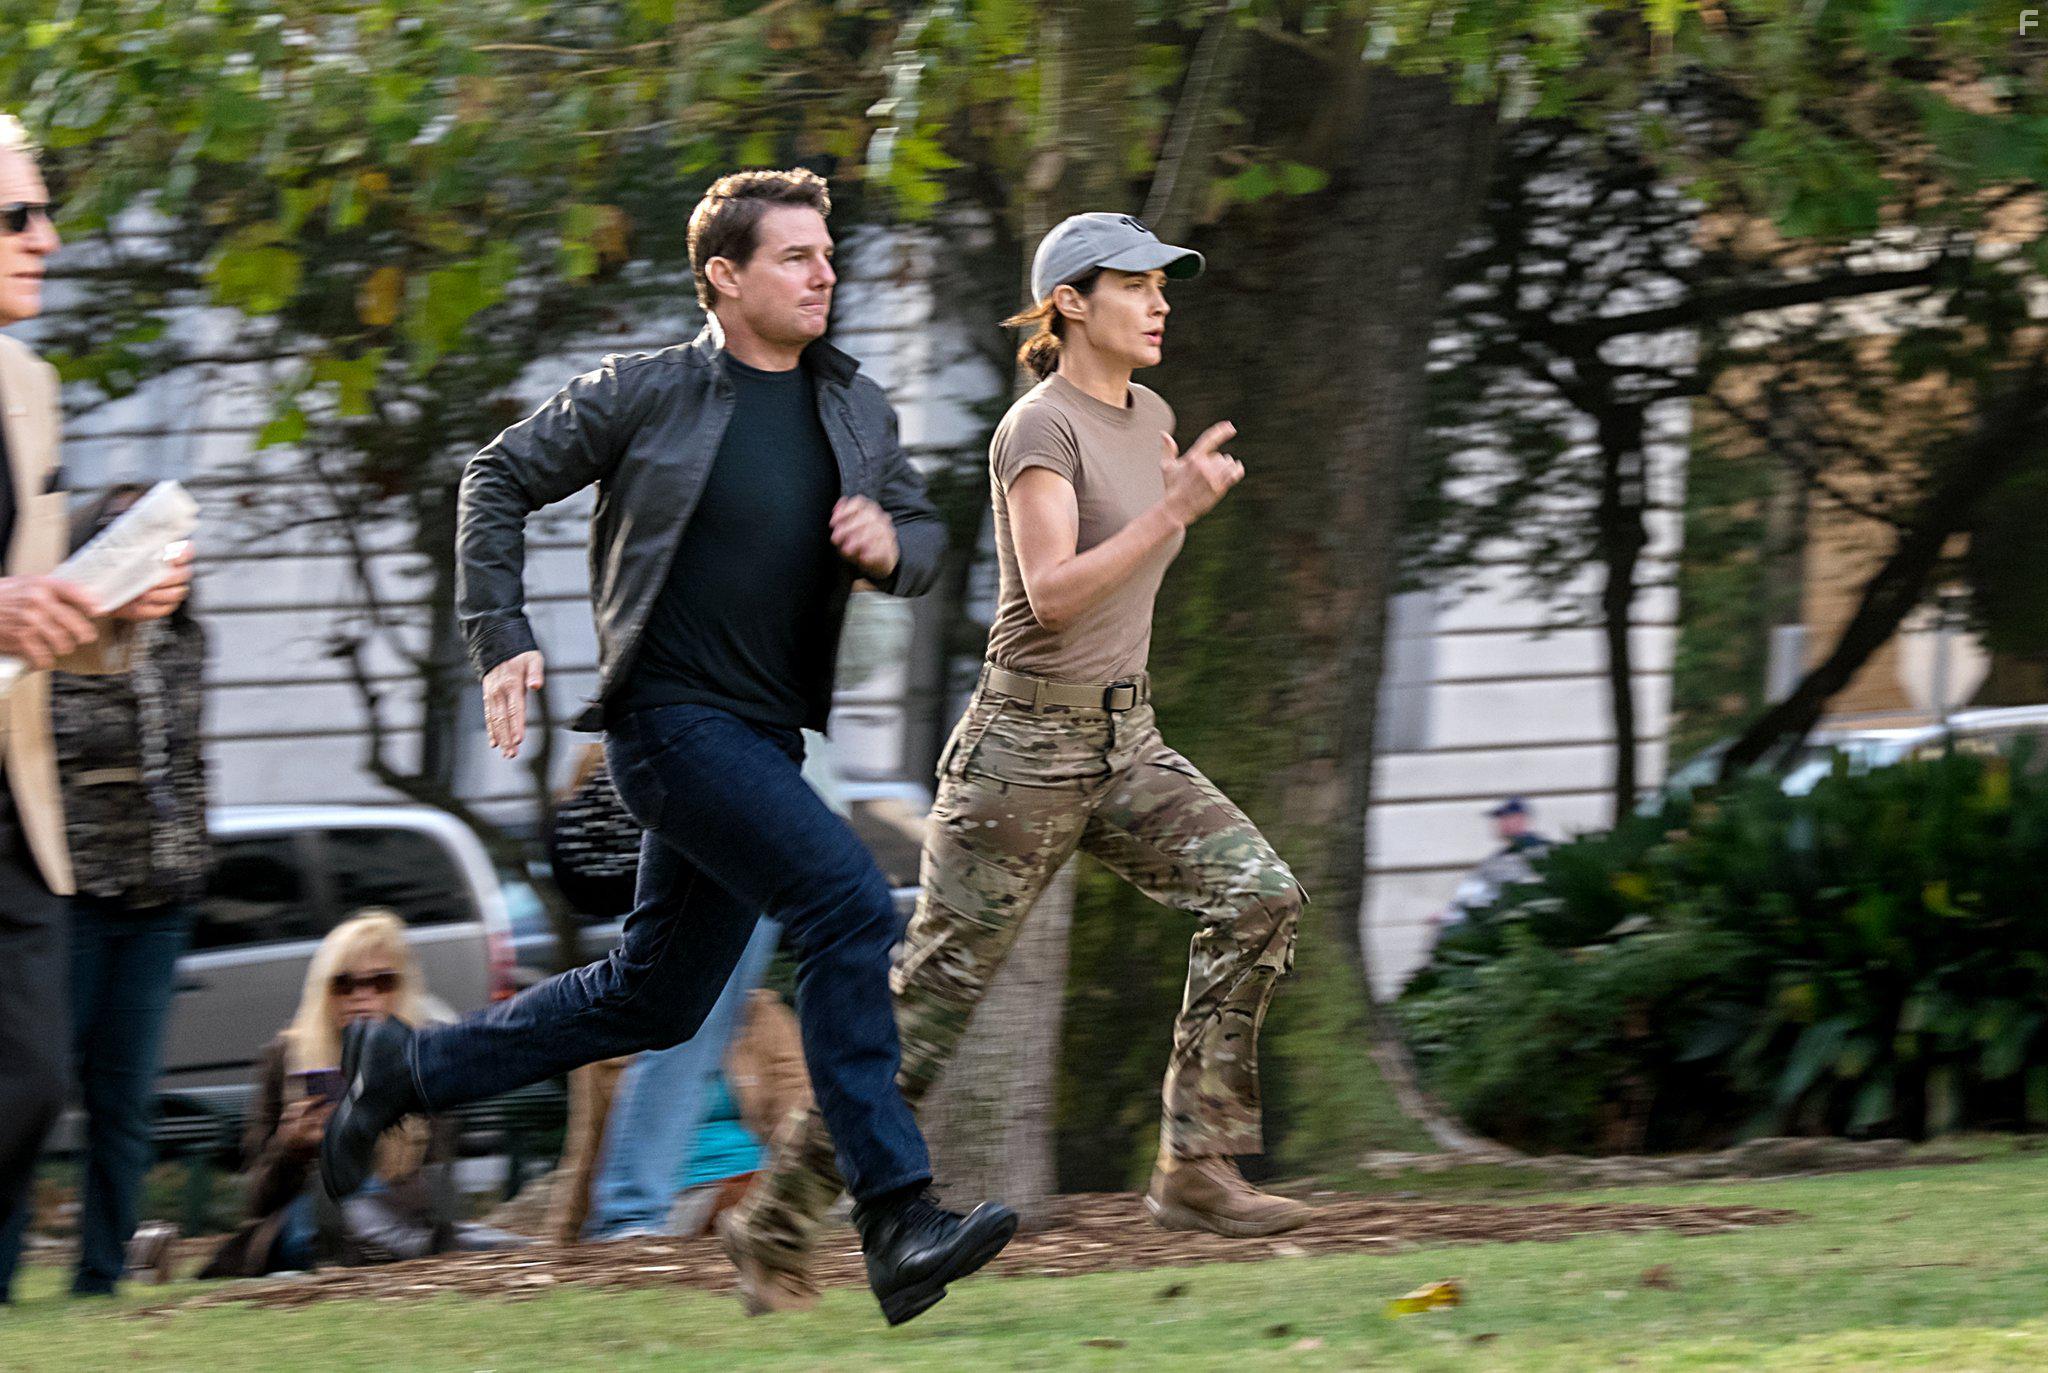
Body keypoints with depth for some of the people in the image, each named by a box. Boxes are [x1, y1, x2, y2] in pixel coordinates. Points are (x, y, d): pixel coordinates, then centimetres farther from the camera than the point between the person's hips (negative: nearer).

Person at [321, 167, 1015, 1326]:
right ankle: (898, 1216, -26)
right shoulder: (650, 395, -6)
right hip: (674, 717, -7)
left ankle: (405, 1070, 32)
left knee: (658, 999, 14)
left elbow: (927, 533, 18)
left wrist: (892, 545, -7)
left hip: (768, 737, 7)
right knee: (847, 898, -24)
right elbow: (501, 479, 3)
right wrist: (503, 641, -5)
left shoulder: (856, 407, 9)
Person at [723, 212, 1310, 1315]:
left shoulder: (1149, 420, 11)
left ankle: (1196, 1169, -13)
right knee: (932, 997, -3)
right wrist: (1175, 511, -30)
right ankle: (776, 1222, 8)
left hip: (1125, 743, 8)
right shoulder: (1040, 428, -14)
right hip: (1028, 742, -8)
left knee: (1258, 895, -13)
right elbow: (1052, 594, -26)